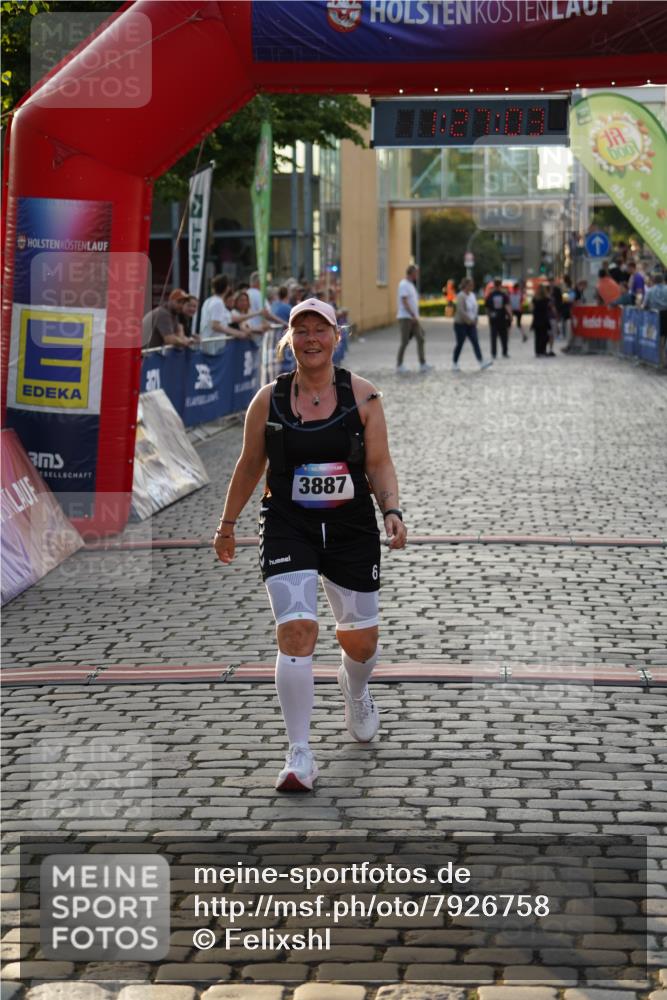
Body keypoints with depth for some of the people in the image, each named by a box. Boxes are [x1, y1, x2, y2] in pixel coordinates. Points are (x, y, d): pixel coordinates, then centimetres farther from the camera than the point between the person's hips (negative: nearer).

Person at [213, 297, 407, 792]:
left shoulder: (362, 394, -2)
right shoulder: (269, 399, 0)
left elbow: (380, 464, 0)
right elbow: (250, 465, 11)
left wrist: (392, 511, -16)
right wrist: (228, 524, 17)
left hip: (352, 529, 1)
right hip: (289, 529, -1)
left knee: (360, 639, 11)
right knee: (296, 632, -17)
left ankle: (355, 689, 50)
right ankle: (300, 755, -10)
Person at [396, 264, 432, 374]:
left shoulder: (411, 285, 18)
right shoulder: (403, 285, -11)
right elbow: (405, 302, -18)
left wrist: (416, 316, 18)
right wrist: (413, 315, -22)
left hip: (413, 318, 9)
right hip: (405, 317, -9)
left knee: (421, 339, 0)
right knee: (405, 342, -4)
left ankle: (423, 365, -3)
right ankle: (399, 365, 5)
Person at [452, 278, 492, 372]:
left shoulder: (472, 294, 9)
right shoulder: (461, 296, -15)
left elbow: (476, 307, 15)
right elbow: (461, 310, -23)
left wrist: (474, 319, 2)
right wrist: (469, 320, -21)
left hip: (471, 324, 7)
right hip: (461, 323, -7)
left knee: (475, 342, -4)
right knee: (460, 344, 0)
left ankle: (482, 363, -12)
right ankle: (455, 364, 13)